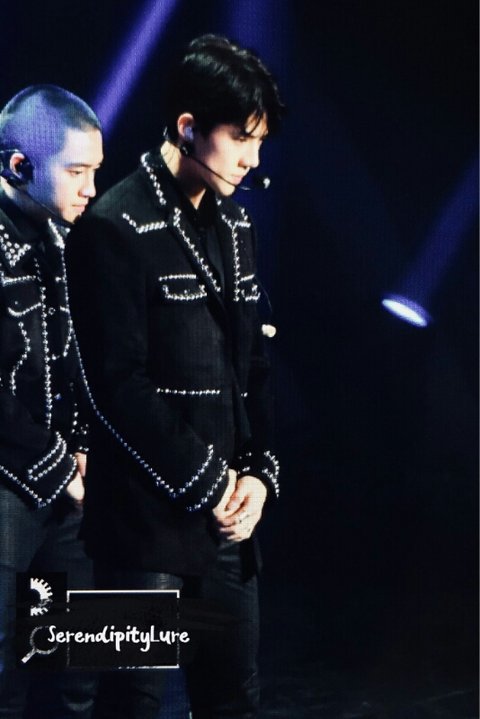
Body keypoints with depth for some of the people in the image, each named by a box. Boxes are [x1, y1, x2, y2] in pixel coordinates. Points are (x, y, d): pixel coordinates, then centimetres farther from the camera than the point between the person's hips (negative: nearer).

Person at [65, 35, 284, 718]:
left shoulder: (234, 226, 13)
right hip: (146, 524, -7)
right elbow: (118, 386, -15)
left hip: (228, 515, 7)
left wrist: (258, 472, 3)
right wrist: (207, 485, -12)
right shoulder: (116, 228, -11)